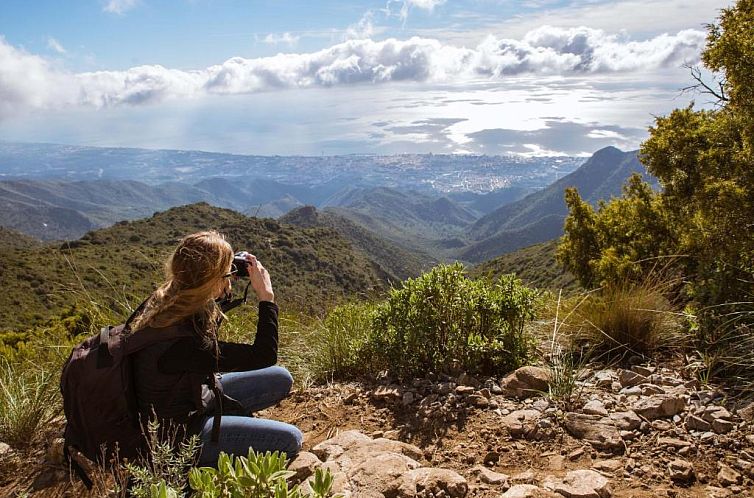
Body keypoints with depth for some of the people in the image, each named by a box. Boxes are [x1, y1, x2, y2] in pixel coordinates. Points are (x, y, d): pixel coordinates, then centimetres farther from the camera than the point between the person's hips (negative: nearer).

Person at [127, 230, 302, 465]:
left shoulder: (166, 299, -11)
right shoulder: (178, 341, -37)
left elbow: (208, 329, 13)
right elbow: (263, 355, -30)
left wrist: (222, 293, -1)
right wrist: (266, 296, -23)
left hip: (197, 396, 8)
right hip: (177, 430, -8)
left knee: (281, 379, 5)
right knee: (289, 440, -14)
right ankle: (200, 466, 0)